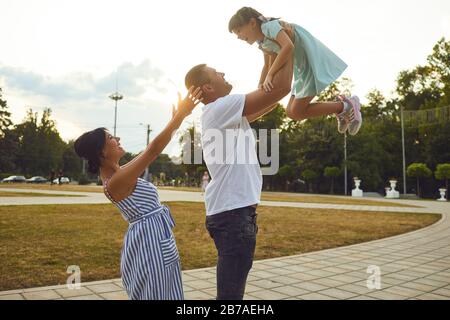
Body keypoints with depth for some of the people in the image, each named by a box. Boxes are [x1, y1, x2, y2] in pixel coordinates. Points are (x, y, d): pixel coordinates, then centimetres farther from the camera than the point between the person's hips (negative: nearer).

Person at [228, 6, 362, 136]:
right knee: (291, 112, 7)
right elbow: (268, 66, 25)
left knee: (296, 112, -11)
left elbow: (288, 46, -32)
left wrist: (270, 75, -32)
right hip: (303, 70, 10)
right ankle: (338, 106, 14)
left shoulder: (269, 26, -15)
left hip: (314, 62, -10)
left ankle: (346, 106, -1)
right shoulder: (263, 42, 13)